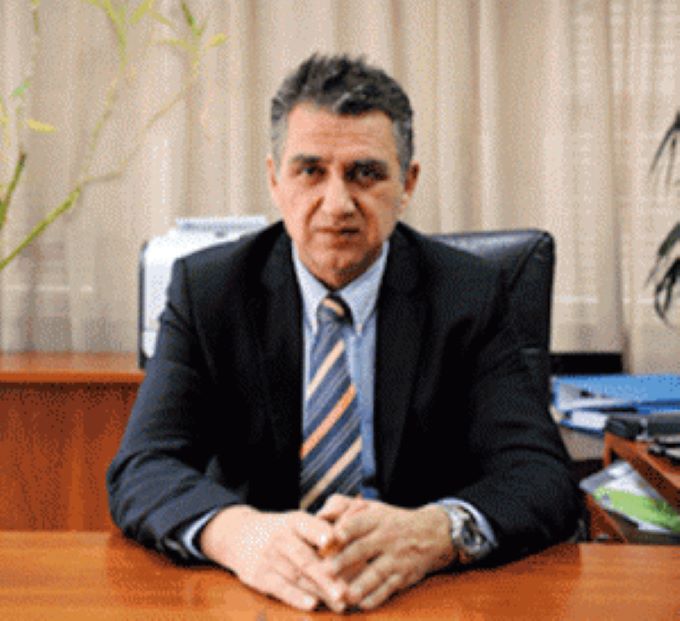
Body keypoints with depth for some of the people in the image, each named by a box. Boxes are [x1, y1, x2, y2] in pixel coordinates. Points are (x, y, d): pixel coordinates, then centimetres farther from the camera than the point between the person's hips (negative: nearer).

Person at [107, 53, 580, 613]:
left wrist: (434, 534, -33)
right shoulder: (206, 289, 0)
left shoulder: (469, 296, -1)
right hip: (262, 588, 0)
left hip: (423, 593, 1)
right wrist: (237, 533, -32)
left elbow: (544, 478, -10)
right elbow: (140, 471, -9)